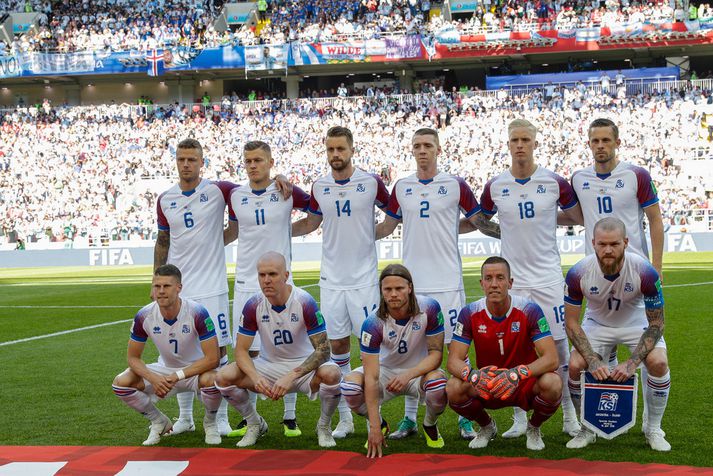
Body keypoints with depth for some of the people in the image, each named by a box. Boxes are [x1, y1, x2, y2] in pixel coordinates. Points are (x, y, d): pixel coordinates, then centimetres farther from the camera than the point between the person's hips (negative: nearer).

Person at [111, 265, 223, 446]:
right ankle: (159, 422, 8)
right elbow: (133, 357, -6)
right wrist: (153, 379, -24)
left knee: (211, 380, -38)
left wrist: (178, 376, -30)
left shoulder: (197, 313, -26)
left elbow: (212, 359, -25)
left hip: (196, 370, -4)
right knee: (121, 383, -17)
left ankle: (210, 423, -3)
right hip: (164, 369, 4)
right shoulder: (144, 316, -16)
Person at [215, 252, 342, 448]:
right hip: (269, 365, 3)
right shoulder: (253, 305, -12)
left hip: (304, 365, -3)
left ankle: (324, 427, -4)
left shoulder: (305, 302, -20)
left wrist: (292, 376, -35)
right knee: (224, 377, -20)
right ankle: (255, 424, 8)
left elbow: (323, 349, -22)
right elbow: (241, 350, -8)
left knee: (331, 374, -35)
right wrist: (256, 378, -29)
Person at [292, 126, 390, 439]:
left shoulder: (371, 182, -4)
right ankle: (345, 416, 16)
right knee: (337, 345, 7)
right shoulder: (319, 187, 5)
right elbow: (311, 222, 20)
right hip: (331, 280, 3)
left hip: (364, 280, -3)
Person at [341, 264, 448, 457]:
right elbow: (372, 377, -27)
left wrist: (409, 374, -35)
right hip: (386, 370, 0)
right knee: (350, 385, -28)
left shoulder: (429, 308, -22)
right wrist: (375, 428, -33)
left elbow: (436, 353, -15)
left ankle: (430, 426, 2)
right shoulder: (373, 323, -25)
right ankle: (379, 424, 6)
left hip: (420, 370, 0)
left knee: (438, 384, -35)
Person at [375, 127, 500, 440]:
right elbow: (386, 227, 20)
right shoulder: (401, 188, 9)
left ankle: (465, 418, 9)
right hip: (412, 282, 3)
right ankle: (410, 418, 16)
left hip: (447, 282, -3)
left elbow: (480, 223, 5)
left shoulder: (455, 185, 0)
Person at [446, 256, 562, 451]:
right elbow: (454, 360, -12)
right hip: (485, 387, 1)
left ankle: (534, 428, 2)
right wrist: (473, 375, -36)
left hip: (525, 384, -1)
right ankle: (486, 427, 6)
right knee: (453, 388, -28)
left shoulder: (529, 310, -16)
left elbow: (551, 358, -22)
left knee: (552, 383, -34)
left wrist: (517, 374, -40)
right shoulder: (470, 313, -10)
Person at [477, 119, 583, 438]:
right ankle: (520, 419, 15)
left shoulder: (555, 183, -2)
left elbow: (580, 217, 12)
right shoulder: (495, 187, 2)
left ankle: (570, 415, 13)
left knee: (559, 346, 0)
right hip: (511, 279, 1)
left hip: (548, 278, -1)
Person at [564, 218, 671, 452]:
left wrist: (632, 363, -29)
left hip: (637, 323, -1)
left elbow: (656, 324, -20)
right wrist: (593, 361, -27)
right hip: (597, 324, 1)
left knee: (658, 362, -26)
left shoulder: (645, 272, -31)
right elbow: (571, 323, -16)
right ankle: (588, 428, 3)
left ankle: (653, 428, -2)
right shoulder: (578, 274, -28)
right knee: (575, 365, -22)